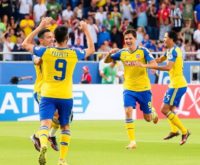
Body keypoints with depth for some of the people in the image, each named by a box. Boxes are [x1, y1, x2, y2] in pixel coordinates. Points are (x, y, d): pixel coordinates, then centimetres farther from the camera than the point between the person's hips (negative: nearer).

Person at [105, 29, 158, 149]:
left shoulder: (143, 51, -7)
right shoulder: (122, 53, 2)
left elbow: (154, 64, -16)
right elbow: (106, 61, 8)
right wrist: (110, 53, -14)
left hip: (144, 88, -2)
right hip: (129, 88, 2)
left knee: (148, 118, 7)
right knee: (128, 111, -20)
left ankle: (153, 112, 46)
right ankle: (132, 141, -16)